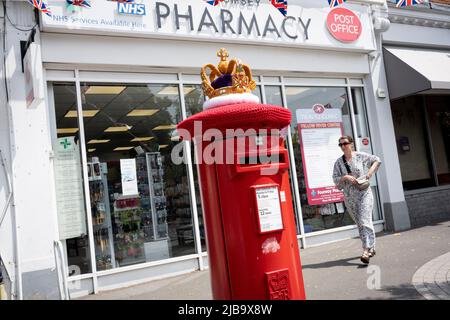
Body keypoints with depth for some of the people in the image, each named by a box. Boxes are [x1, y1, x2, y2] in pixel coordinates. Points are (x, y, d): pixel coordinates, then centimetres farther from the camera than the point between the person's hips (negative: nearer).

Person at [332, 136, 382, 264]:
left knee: (365, 222, -15)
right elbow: (335, 179, 0)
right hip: (349, 198, 4)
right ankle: (371, 248, 26)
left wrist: (371, 171, -3)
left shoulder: (361, 156, -1)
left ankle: (366, 251, -19)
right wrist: (345, 177, -17)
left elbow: (377, 160, 12)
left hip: (364, 194, -3)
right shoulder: (339, 162, 4)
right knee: (359, 224, 11)